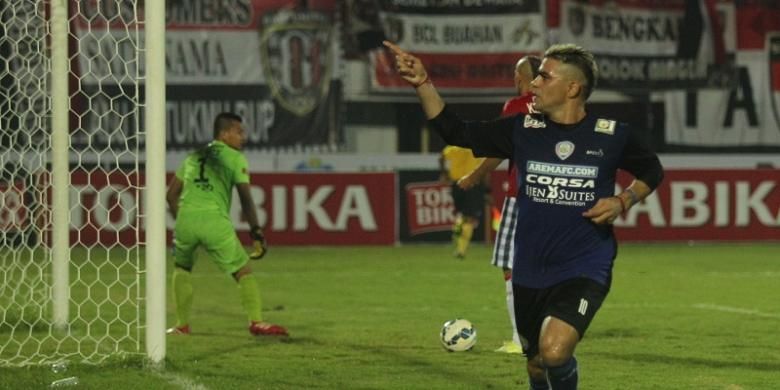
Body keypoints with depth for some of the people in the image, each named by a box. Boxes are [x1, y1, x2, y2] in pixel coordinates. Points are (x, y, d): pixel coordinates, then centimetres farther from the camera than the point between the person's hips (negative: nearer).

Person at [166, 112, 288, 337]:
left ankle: (182, 325, 22)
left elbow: (171, 195, 23)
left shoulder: (194, 156, 25)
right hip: (215, 219, -4)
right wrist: (256, 232, 4)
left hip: (186, 217, 4)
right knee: (243, 271, 3)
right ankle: (256, 322, -10)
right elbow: (245, 198, 2)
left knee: (182, 267, 25)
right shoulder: (235, 158, 10)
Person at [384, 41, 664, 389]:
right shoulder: (522, 130, 1)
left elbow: (652, 171, 13)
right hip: (529, 274, 4)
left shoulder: (611, 136, -4)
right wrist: (422, 83, -6)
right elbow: (456, 132, 3)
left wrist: (623, 202, -5)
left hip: (584, 271, -4)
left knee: (554, 351, -26)